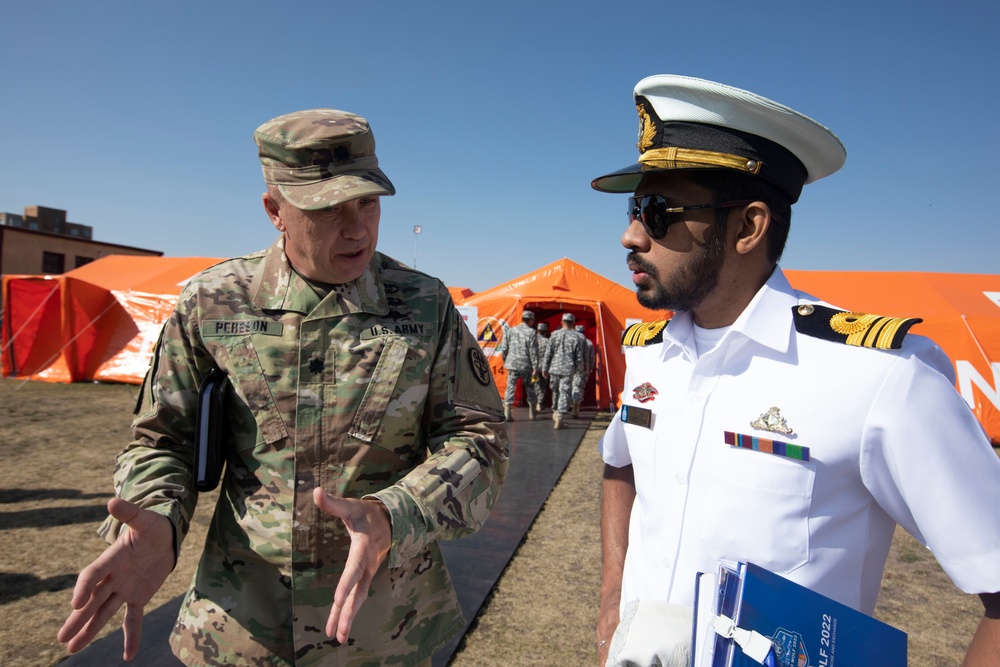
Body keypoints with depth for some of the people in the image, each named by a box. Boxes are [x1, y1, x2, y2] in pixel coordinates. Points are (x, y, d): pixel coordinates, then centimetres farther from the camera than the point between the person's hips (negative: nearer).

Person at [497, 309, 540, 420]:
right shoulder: (531, 332, -5)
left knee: (510, 387, 3)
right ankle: (532, 413, 21)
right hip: (526, 365, -2)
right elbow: (533, 351, -9)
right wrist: (535, 367, -7)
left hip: (512, 365, 2)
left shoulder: (510, 331, 5)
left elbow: (504, 349, 7)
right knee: (530, 388, 13)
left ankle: (507, 412, -8)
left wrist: (505, 361, 21)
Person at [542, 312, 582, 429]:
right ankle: (560, 417, -8)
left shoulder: (554, 334, -1)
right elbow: (579, 357, 0)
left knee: (555, 391, 19)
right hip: (568, 370, -2)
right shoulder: (575, 337, -4)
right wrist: (578, 368, 18)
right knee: (565, 393, -1)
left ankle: (555, 412, 35)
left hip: (554, 368, 2)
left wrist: (544, 368, 8)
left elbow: (548, 353, 0)